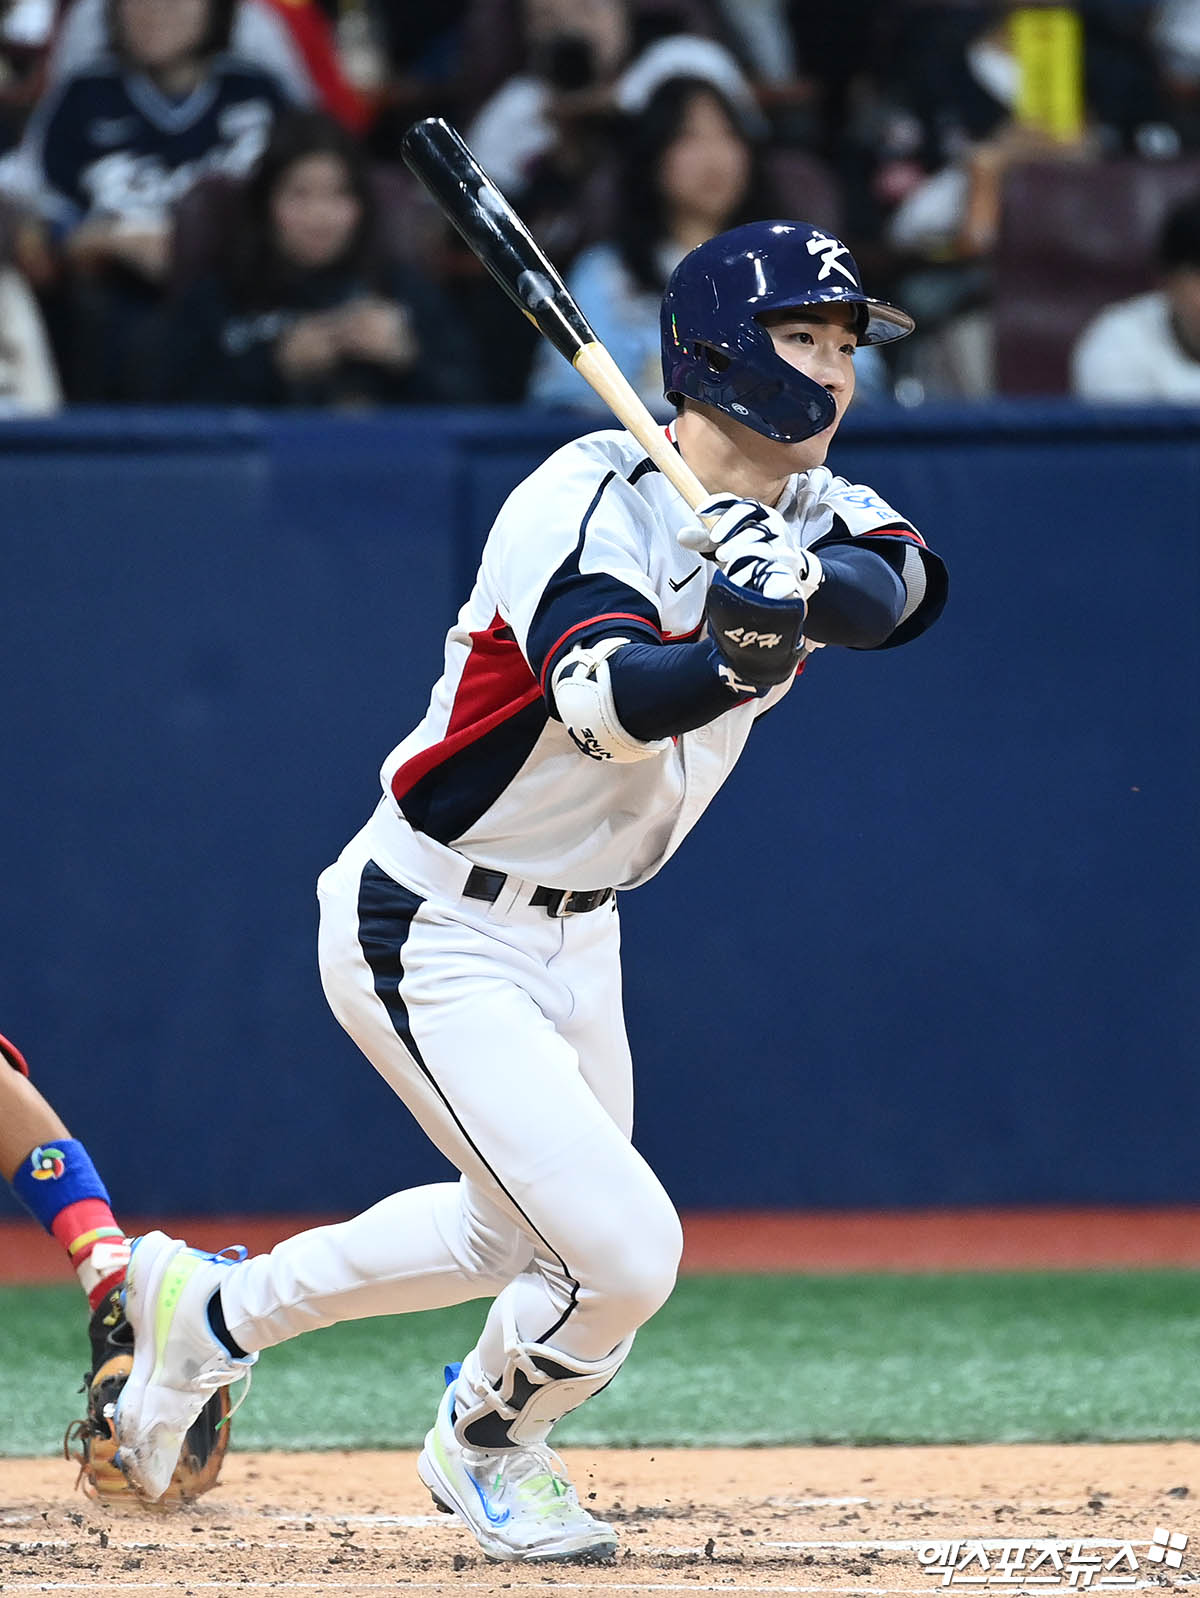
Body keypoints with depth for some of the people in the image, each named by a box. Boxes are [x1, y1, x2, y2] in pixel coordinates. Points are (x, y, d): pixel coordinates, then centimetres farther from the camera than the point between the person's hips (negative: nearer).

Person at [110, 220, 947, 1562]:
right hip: (433, 936, -9)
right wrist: (737, 660, -57)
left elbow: (903, 583, -21)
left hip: (574, 935, 9)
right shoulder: (591, 498, -22)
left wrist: (796, 582, -41)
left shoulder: (813, 516, 1)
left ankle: (217, 1310, 41)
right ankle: (486, 1448, 18)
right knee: (624, 1253, -14)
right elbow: (606, 702, -38)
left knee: (531, 1228, 24)